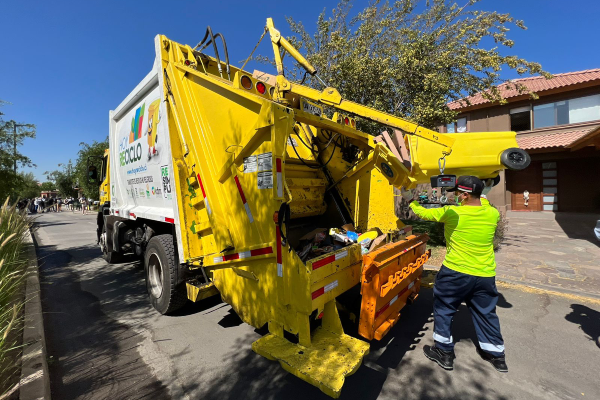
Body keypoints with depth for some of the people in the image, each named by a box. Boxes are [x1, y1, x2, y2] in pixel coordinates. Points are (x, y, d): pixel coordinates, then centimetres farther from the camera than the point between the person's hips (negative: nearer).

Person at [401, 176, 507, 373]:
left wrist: (411, 200, 11)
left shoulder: (452, 213, -18)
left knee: (443, 309, 12)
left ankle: (444, 352, 23)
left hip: (455, 273, -5)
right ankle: (496, 355, 38)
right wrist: (484, 194, 28)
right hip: (485, 275, 5)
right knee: (486, 313, 22)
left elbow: (424, 213, -5)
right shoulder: (493, 214, -4)